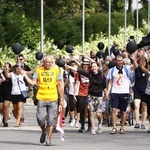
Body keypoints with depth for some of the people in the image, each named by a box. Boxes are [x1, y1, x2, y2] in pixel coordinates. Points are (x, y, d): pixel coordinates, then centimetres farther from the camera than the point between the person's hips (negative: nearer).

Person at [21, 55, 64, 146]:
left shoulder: (56, 70, 3)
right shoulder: (39, 70, 5)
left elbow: (60, 85, 6)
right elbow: (33, 82, 4)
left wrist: (62, 99, 4)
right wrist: (25, 76, -10)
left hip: (53, 99, -1)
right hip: (41, 98, 1)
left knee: (51, 120, -1)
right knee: (40, 118, -5)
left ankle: (48, 139, 9)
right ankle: (44, 132, 24)